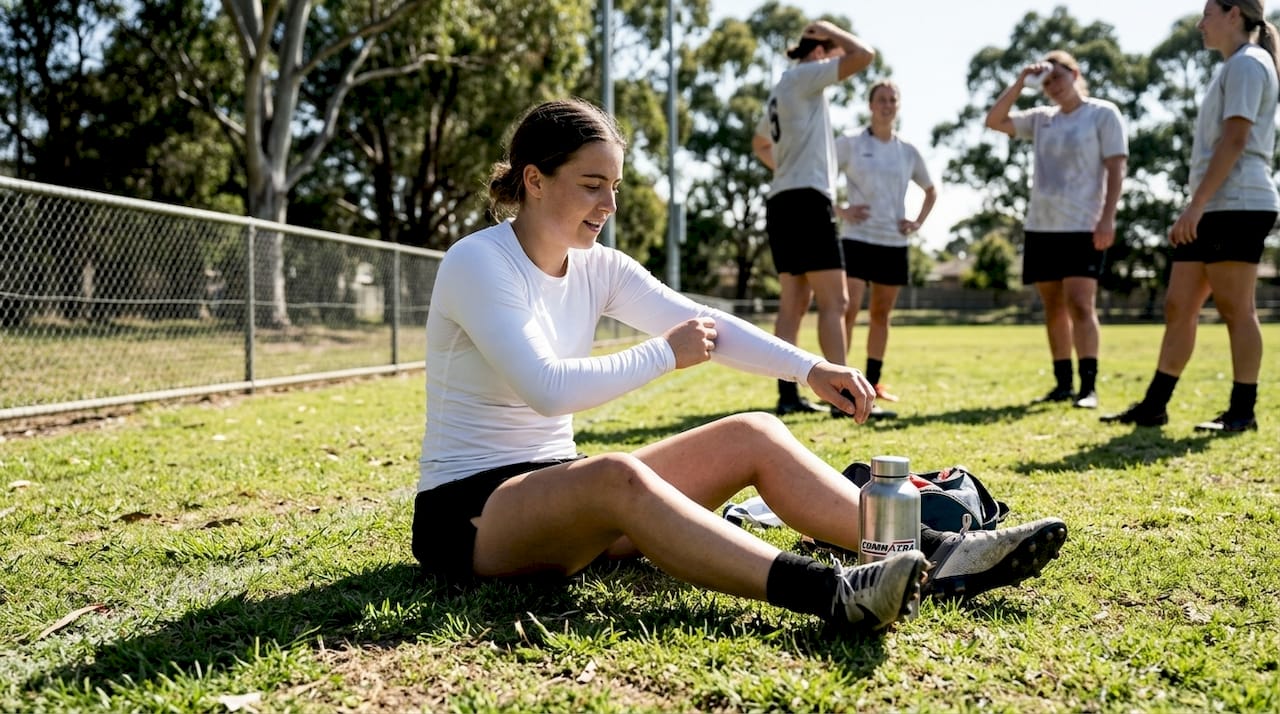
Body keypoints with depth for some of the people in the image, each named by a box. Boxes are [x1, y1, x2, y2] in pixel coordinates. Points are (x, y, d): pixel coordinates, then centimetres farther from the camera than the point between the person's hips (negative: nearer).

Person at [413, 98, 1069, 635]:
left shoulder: (597, 268, 6)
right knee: (617, 476, -40)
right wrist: (663, 354, -17)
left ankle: (935, 555, -17)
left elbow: (702, 323, -4)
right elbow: (548, 389, -27)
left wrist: (810, 369, -18)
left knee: (752, 435, -9)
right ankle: (828, 593, -50)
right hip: (468, 510, -7)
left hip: (559, 490, 7)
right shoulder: (477, 263, -15)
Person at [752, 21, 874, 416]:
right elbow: (864, 55, -12)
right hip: (806, 200, -10)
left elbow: (759, 144, 39)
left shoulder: (782, 91, 24)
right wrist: (829, 29, 3)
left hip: (783, 202, 10)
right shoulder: (803, 77, -3)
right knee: (833, 301, -11)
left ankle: (788, 394, 6)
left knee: (794, 302, 7)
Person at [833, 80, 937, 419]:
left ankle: (873, 381, 21)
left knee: (881, 314, 10)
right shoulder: (850, 143, -2)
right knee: (848, 308, -14)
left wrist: (918, 221, 7)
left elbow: (931, 191, 23)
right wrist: (839, 210, -13)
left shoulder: (908, 151, 10)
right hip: (857, 238, -4)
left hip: (894, 243, 5)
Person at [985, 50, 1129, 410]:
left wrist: (1107, 218, -15)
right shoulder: (1041, 119, 15)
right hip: (1041, 226, 6)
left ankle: (1088, 387, -13)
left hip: (1083, 228, -5)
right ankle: (1063, 383, 14)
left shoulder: (1103, 113, 1)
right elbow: (994, 120, 11)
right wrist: (1021, 81, 4)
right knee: (1053, 308, 7)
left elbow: (1116, 169, -5)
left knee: (1080, 305, -14)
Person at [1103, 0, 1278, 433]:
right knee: (1177, 307, 7)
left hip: (1237, 206, -10)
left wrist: (1195, 205, -21)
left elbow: (1234, 141, -16)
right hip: (1213, 210, 10)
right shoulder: (1232, 68, 24)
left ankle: (1242, 412, 2)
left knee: (1235, 309, -5)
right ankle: (1154, 406, 10)